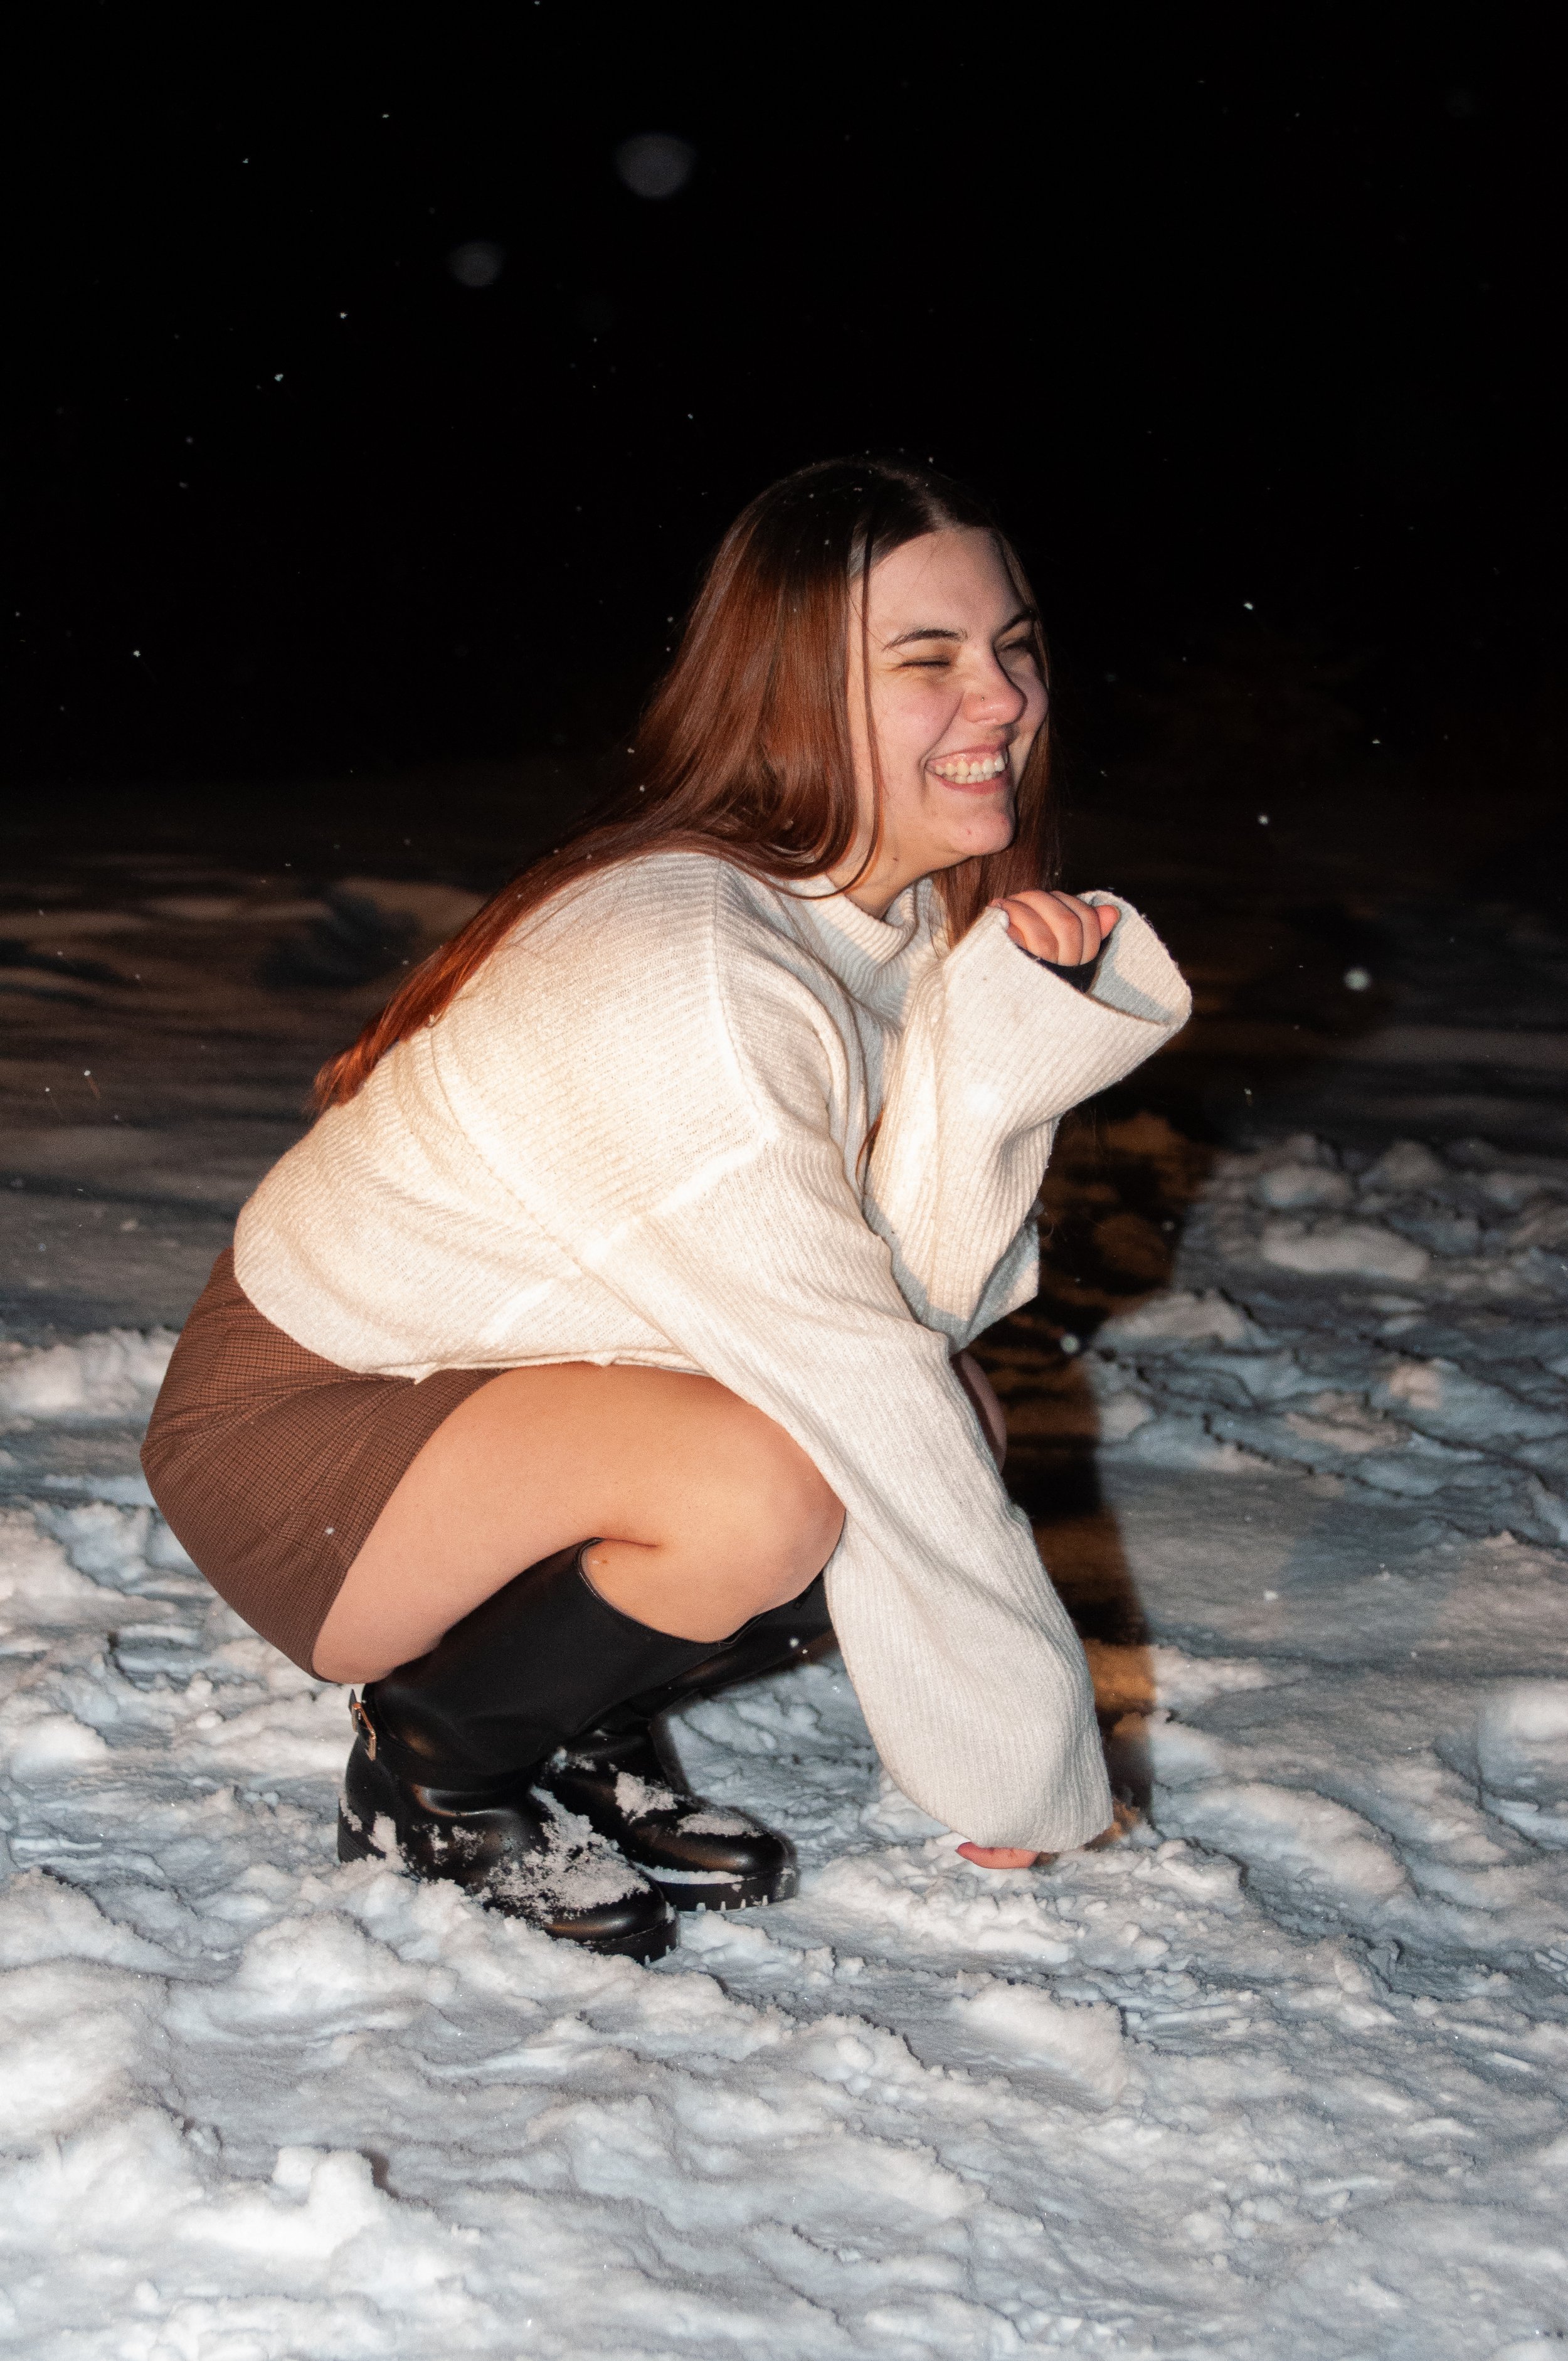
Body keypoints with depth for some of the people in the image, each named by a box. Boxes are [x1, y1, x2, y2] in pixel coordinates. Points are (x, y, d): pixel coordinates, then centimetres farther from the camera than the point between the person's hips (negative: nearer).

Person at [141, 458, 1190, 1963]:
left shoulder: (904, 911, -3)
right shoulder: (682, 976, -30)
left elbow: (918, 1300, -11)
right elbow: (850, 1379, -27)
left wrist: (1007, 1036, -25)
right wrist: (1027, 1768, -19)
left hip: (490, 1384, 9)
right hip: (296, 1431, -8)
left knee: (954, 1430, -5)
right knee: (763, 1485, -31)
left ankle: (576, 1730, 9)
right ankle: (435, 1765, -5)